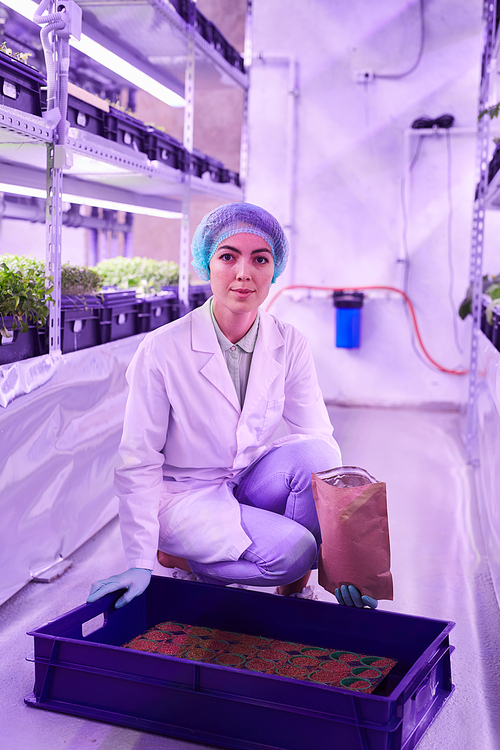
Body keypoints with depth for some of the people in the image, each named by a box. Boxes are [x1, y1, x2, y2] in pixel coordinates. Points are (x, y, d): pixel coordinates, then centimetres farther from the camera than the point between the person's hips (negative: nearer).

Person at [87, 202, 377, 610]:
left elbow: (320, 437, -11)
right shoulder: (162, 350, -20)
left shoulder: (290, 345, -9)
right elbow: (138, 462, -14)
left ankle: (296, 586, -6)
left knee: (313, 453, -26)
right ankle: (179, 557, -1)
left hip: (251, 484, 4)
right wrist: (141, 563, -19)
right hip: (185, 496, -4)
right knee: (292, 550, -26)